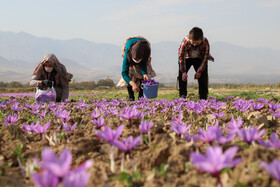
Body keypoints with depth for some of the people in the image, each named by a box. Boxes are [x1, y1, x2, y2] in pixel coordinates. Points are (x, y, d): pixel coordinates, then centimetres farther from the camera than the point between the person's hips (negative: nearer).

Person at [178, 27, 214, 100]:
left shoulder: (205, 42, -31)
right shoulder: (185, 42, -34)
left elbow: (205, 58, -19)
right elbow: (181, 56, -22)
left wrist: (199, 71, -18)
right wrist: (183, 71, -24)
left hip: (200, 59, 0)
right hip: (187, 58, 0)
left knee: (203, 76, -8)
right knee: (181, 74, -15)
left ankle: (203, 96, 2)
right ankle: (182, 94, -6)